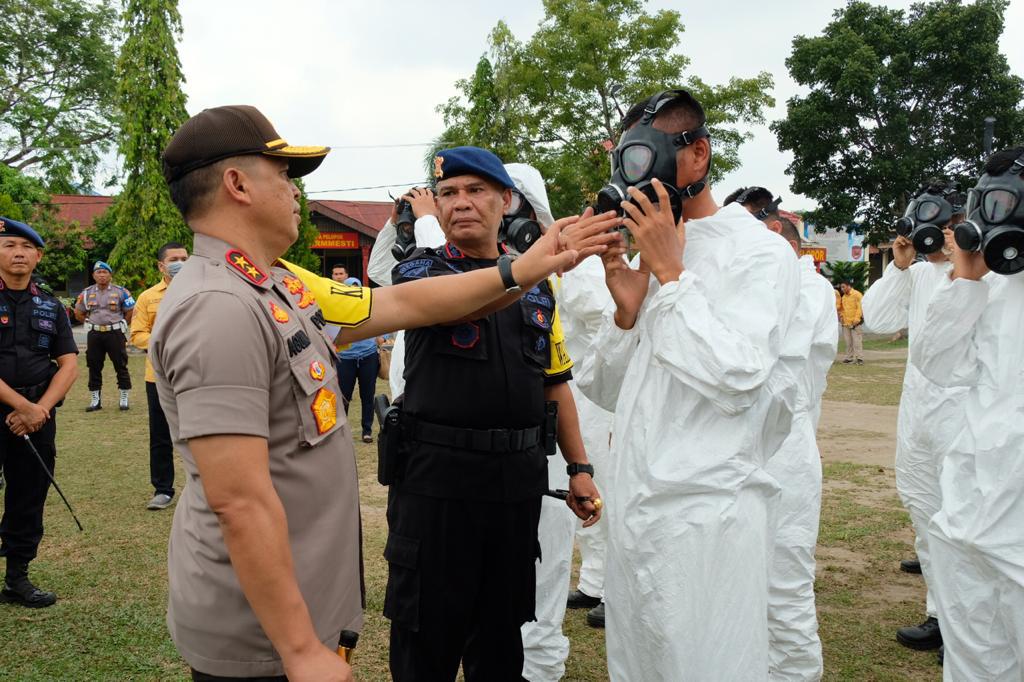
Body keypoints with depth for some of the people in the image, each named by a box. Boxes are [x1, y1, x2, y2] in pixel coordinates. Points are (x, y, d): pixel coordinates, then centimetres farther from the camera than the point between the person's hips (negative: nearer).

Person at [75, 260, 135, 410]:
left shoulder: (120, 292, -1)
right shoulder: (86, 293, 6)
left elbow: (131, 313, 3)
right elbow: (78, 313, 16)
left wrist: (119, 324, 4)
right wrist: (92, 323, 10)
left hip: (115, 333, -3)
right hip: (94, 334, 3)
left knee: (121, 366, 0)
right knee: (94, 368, 7)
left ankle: (124, 399, 10)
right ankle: (95, 400, 16)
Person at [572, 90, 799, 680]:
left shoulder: (760, 252, -7)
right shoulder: (654, 254, 14)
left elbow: (738, 379, -21)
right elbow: (605, 390, 13)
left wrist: (671, 275, -15)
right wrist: (627, 310, -5)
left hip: (706, 515, -7)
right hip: (635, 506, 7)